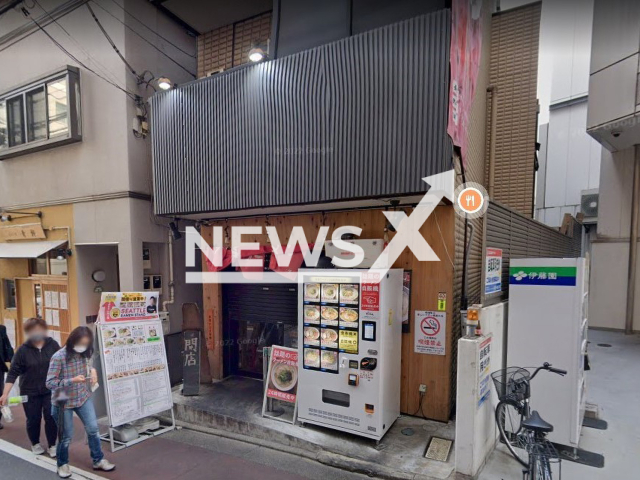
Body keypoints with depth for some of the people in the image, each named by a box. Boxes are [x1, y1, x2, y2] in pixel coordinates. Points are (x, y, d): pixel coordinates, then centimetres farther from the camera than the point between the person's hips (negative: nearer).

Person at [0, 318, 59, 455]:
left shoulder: (52, 344, -8)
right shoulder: (23, 350, -12)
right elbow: (13, 372, -10)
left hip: (50, 390, 0)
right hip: (30, 392, 0)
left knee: (51, 418, 2)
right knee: (33, 419, 13)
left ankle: (52, 445, 21)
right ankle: (35, 444, 39)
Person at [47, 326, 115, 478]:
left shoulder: (85, 354, -5)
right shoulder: (59, 357, -22)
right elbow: (49, 383, -20)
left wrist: (92, 370, -7)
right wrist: (72, 380, -33)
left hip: (84, 397, 5)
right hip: (64, 402, -5)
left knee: (93, 429, 7)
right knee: (66, 436, 10)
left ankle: (98, 460, 24)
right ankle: (63, 464, 36)